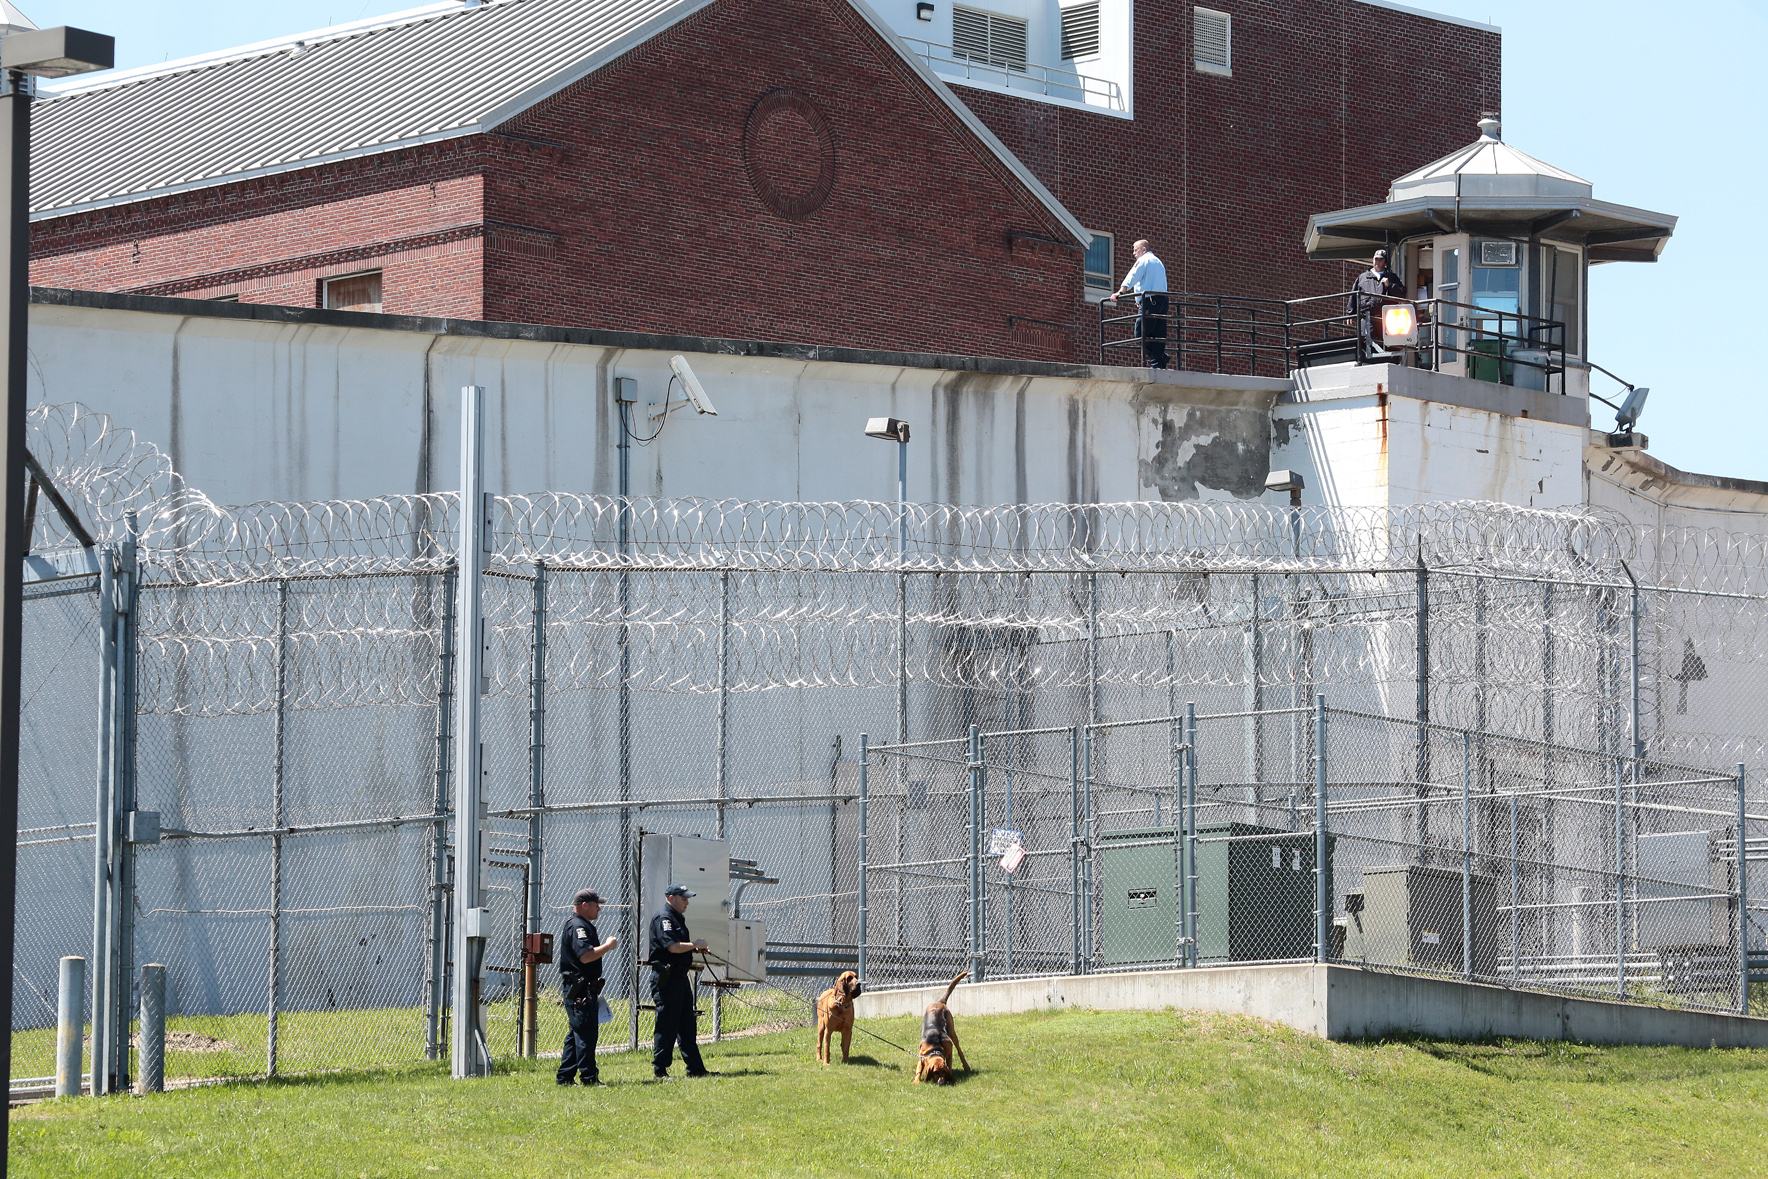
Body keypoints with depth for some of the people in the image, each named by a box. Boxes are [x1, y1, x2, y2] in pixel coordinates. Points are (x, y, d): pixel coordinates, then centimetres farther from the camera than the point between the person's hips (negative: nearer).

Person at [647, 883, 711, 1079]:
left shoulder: (678, 918, 19)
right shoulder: (663, 918, -13)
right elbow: (673, 947, -22)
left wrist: (696, 947, 7)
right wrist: (695, 945, -11)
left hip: (680, 977, 10)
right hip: (666, 979, -10)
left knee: (688, 1026, 12)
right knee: (667, 1026, -6)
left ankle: (696, 1068, 16)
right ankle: (660, 1070, -1)